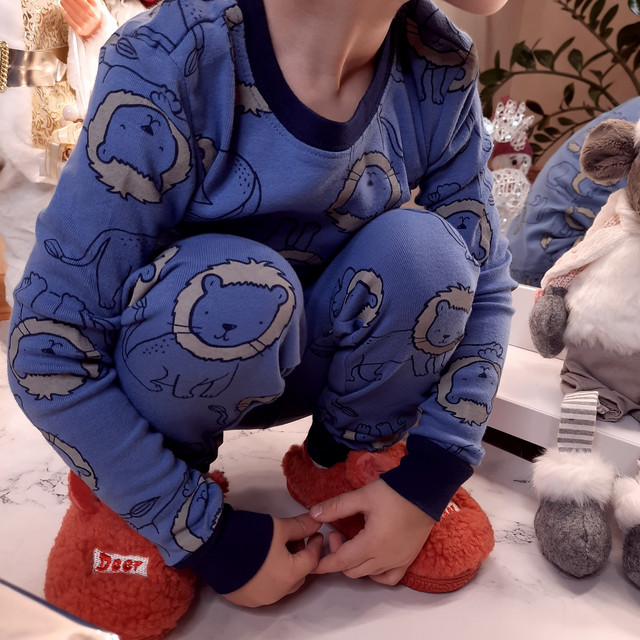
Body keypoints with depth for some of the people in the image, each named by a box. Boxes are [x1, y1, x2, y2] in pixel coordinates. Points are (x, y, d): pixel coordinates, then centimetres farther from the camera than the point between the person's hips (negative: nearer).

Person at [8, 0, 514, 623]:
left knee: (422, 247, -25)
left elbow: (481, 281, -8)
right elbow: (46, 346, -26)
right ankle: (134, 496, -3)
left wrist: (430, 478, -18)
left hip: (309, 356, 3)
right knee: (236, 288, -35)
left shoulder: (438, 68, -15)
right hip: (171, 366, -2)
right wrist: (210, 538, -22)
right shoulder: (165, 67, -29)